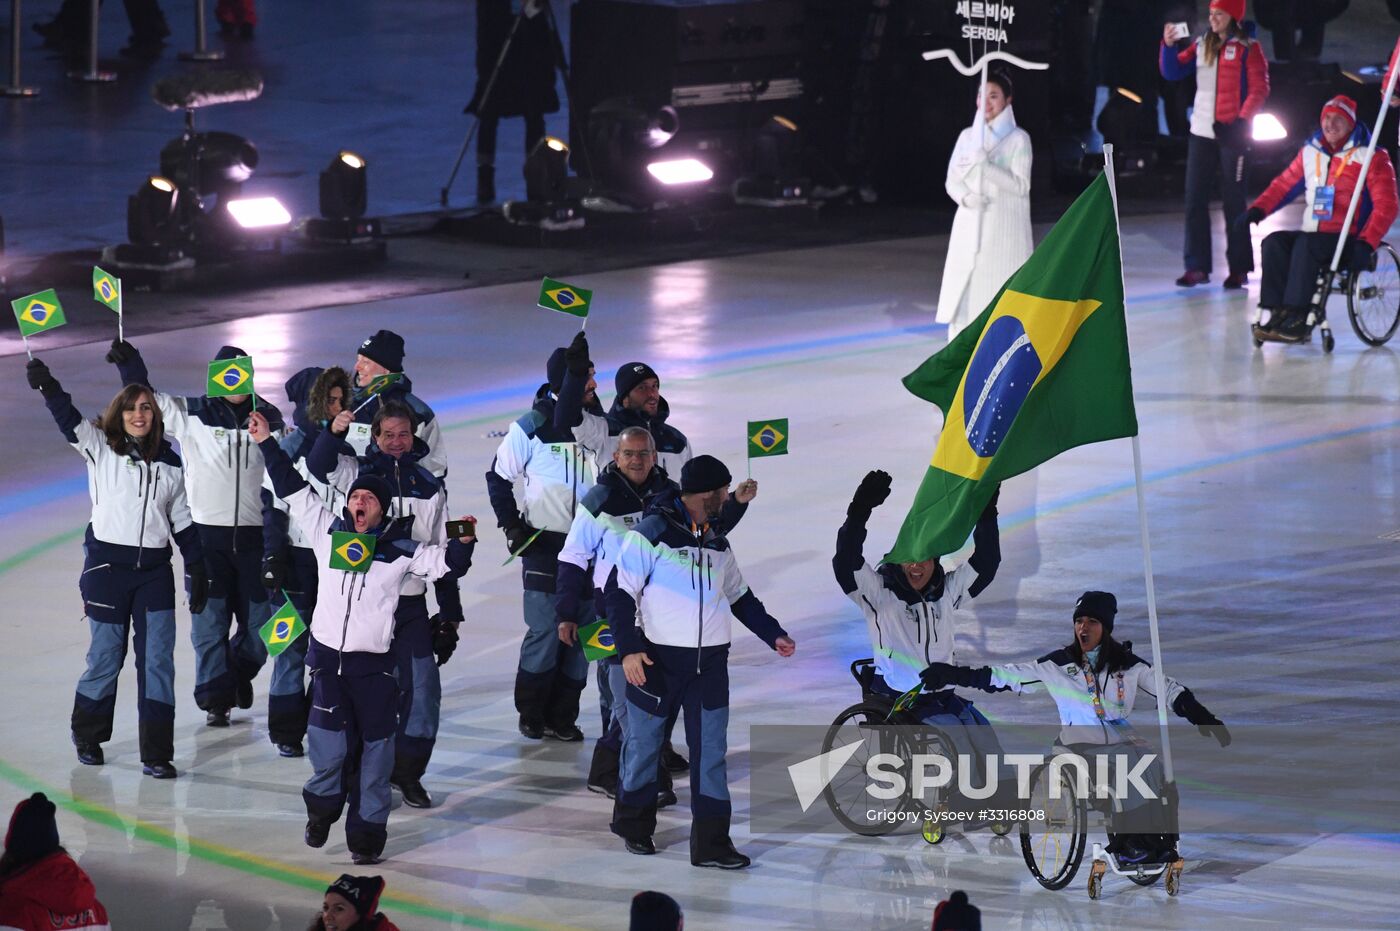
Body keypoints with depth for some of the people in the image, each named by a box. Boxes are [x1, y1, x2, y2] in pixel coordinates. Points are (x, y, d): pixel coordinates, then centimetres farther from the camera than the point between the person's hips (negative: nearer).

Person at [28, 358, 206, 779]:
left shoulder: (169, 464, 8)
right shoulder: (100, 448, -1)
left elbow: (182, 522, 15)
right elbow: (69, 419, -17)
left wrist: (198, 569, 12)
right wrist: (47, 385, -34)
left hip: (155, 570, 3)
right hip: (107, 565, -3)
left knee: (158, 660, -3)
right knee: (106, 657, 3)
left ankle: (156, 753, 0)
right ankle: (88, 736, 27)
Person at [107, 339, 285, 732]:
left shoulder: (268, 417, 5)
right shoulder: (191, 414, -2)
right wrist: (130, 365, -22)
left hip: (254, 534, 2)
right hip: (207, 533, -2)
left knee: (260, 618, 8)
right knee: (209, 620, 1)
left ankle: (240, 671, 35)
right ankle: (216, 697, 11)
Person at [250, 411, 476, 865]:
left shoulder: (401, 550, 1)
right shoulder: (327, 532, 5)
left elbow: (444, 563, 1)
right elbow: (294, 490, 8)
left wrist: (462, 545, -19)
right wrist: (267, 443, 8)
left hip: (374, 664, -1)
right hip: (328, 657, 1)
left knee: (373, 752, 2)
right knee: (330, 748, -4)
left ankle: (367, 832, 12)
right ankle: (322, 806, 25)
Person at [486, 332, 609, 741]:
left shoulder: (596, 425, 4)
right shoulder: (530, 428, -5)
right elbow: (498, 477, 4)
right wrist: (512, 526, -3)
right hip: (543, 544, -4)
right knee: (545, 631, -4)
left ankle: (562, 717, 13)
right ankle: (531, 715, 10)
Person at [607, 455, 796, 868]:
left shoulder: (717, 542, 13)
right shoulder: (651, 534, -10)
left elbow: (741, 598, 25)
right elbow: (620, 593, -10)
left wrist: (774, 634, 19)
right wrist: (629, 648, -18)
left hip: (709, 662, 5)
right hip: (657, 659, -5)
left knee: (711, 750, -1)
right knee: (645, 742, 8)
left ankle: (711, 842, 1)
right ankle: (634, 825, 29)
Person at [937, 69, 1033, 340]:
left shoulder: (1018, 139, -1)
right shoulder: (967, 136, 12)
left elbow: (1020, 185, -9)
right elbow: (952, 181, 10)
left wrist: (986, 164, -21)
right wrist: (966, 197, -12)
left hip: (1004, 229, -4)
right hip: (969, 227, 4)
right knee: (964, 295, -1)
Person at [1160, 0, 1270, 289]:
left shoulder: (1247, 49, -4)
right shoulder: (1200, 46, 10)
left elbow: (1259, 89, -8)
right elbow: (1172, 72, 7)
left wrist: (1241, 122, -17)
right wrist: (1169, 46, -10)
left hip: (1231, 134, -5)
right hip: (1201, 132, 5)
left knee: (1233, 201, 0)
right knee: (1195, 200, 2)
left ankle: (1239, 268, 7)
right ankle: (1197, 267, 6)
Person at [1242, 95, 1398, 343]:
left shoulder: (1369, 156, -3)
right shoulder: (1311, 151, 14)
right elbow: (1285, 183, 21)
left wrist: (1366, 243, -21)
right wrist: (1258, 209, 3)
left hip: (1348, 242, -5)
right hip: (1312, 234, 6)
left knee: (1305, 245, -34)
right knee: (1273, 243, -22)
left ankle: (1297, 319, -33)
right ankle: (1279, 312, -24)